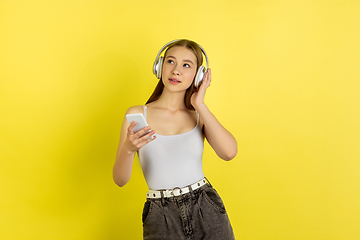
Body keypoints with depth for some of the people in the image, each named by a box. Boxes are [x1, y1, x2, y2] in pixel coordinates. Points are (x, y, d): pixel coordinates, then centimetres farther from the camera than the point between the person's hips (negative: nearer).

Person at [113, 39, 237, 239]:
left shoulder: (200, 115, 4)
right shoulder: (137, 114, -2)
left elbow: (229, 152, -16)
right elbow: (120, 180, -5)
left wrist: (200, 105, -9)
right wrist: (128, 148, -25)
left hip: (206, 212, 2)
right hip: (161, 219, -1)